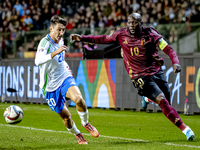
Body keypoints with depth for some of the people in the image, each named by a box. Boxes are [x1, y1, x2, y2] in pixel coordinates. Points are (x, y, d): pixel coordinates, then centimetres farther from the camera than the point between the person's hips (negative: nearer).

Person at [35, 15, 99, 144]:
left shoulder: (60, 41, 4)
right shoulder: (45, 43, -20)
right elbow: (38, 61, -41)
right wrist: (55, 52, -49)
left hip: (65, 78, 4)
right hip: (51, 86, -4)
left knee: (78, 98, -27)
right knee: (65, 116, 4)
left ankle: (85, 123, -1)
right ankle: (77, 134, 32)